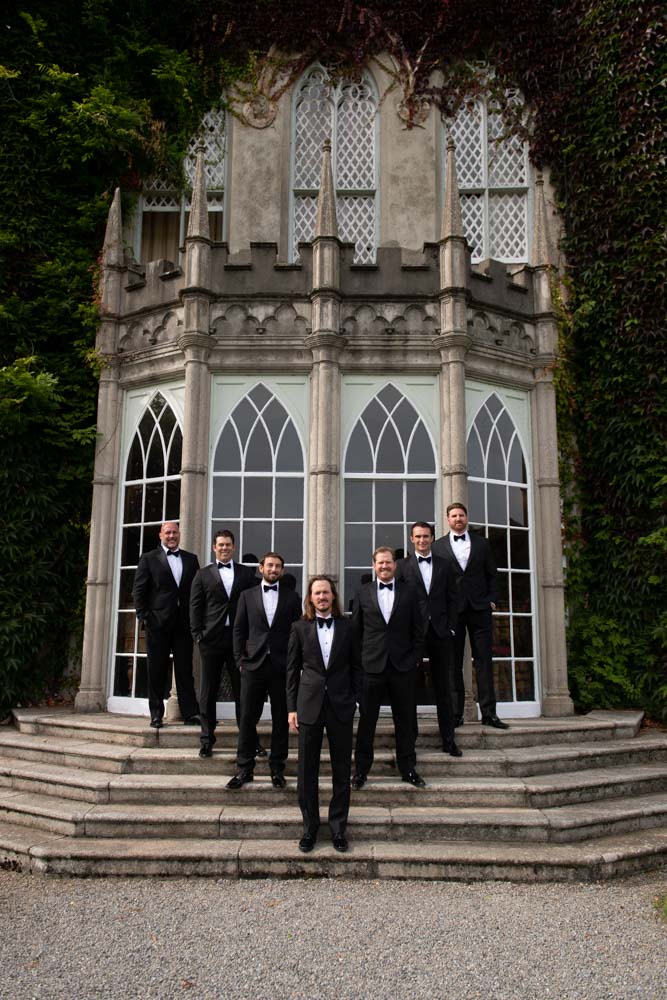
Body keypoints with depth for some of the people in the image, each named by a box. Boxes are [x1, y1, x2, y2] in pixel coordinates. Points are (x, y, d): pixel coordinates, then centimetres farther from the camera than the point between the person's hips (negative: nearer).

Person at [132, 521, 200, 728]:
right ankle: (156, 715, 13)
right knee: (157, 672, 5)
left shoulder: (191, 559, 13)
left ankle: (190, 713, 8)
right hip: (158, 623, -2)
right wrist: (144, 617, -7)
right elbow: (139, 591, 1)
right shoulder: (149, 559, 5)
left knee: (185, 670, 4)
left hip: (184, 623, 2)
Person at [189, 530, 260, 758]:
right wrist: (198, 634, -5)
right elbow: (195, 606, 4)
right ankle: (207, 738, 14)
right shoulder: (203, 574, 9)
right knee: (208, 690, 5)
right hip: (211, 638, 0)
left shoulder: (247, 573, 9)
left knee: (242, 689, 4)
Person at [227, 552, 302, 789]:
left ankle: (277, 768, 17)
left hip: (282, 667, 0)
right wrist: (240, 660, -1)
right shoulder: (247, 596, 9)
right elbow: (239, 630, 8)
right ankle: (244, 768, 13)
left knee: (281, 720, 6)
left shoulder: (292, 597, 8)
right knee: (248, 718, 2)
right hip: (253, 665, 0)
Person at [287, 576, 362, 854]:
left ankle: (338, 828, 21)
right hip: (309, 705, 0)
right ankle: (310, 827, 21)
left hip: (340, 705, 0)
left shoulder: (347, 626, 3)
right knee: (307, 771, 6)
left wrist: (354, 699, -3)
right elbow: (292, 669, 4)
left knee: (342, 770, 8)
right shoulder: (300, 627, 3)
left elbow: (355, 666, 6)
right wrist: (292, 708, 0)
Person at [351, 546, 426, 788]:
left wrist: (415, 657, 1)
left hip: (403, 666, 1)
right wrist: (360, 659, 1)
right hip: (372, 666, 0)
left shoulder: (409, 592, 6)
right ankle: (361, 769, 16)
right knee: (366, 720, 5)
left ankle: (408, 768, 21)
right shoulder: (363, 593, 5)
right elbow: (355, 630, 6)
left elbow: (418, 629, 7)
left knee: (406, 720, 8)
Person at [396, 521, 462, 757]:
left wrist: (450, 627, -1)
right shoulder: (402, 566, 4)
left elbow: (451, 599, 9)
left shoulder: (444, 565, 11)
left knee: (443, 687, 6)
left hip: (439, 632, 2)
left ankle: (448, 740, 12)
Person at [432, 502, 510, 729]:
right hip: (451, 609, -1)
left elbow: (491, 574, 12)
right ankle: (455, 713, 6)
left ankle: (488, 713, 4)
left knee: (484, 661, 0)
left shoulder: (481, 543, 11)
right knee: (453, 663, 1)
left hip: (480, 608, 1)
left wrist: (491, 600, 0)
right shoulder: (438, 546, 7)